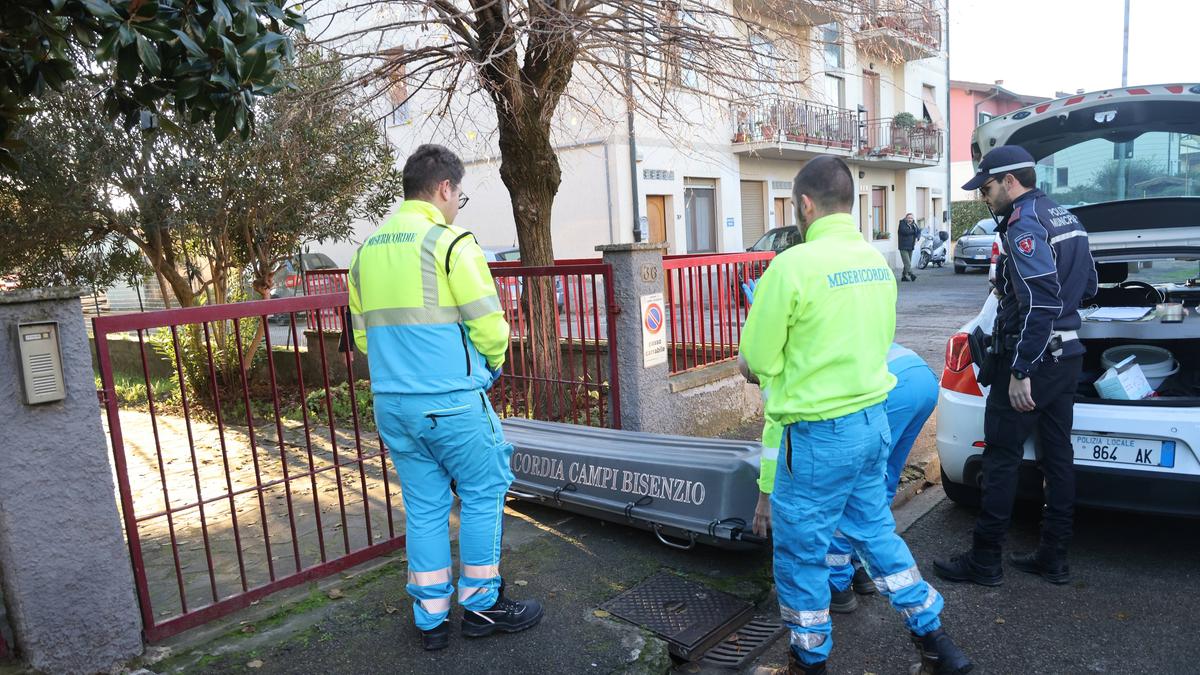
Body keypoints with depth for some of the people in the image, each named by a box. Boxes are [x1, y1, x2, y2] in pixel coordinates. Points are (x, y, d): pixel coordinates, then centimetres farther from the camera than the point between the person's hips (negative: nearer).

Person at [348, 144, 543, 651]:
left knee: (423, 506, 15)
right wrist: (491, 365, 7)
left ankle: (431, 619, 24)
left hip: (391, 404, 7)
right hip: (451, 401, -7)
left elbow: (363, 334, 16)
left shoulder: (367, 249, 11)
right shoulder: (449, 241, -11)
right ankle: (482, 605, 21)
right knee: (482, 494, 10)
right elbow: (489, 324, -12)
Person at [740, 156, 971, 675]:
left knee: (800, 548, 10)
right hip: (873, 418, 8)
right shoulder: (877, 262, 6)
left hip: (819, 433, -7)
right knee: (875, 528, 24)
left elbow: (757, 358, -11)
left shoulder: (793, 265, -18)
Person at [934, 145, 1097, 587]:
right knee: (1057, 454, 13)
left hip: (1032, 358, -10)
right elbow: (1088, 286, 22)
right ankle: (1054, 558, 23)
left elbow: (1039, 302, -25)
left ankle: (984, 561, 7)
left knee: (1001, 457, -2)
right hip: (1066, 353, 10)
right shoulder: (1066, 219, 14)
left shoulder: (1023, 224, -17)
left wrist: (1020, 372, -24)